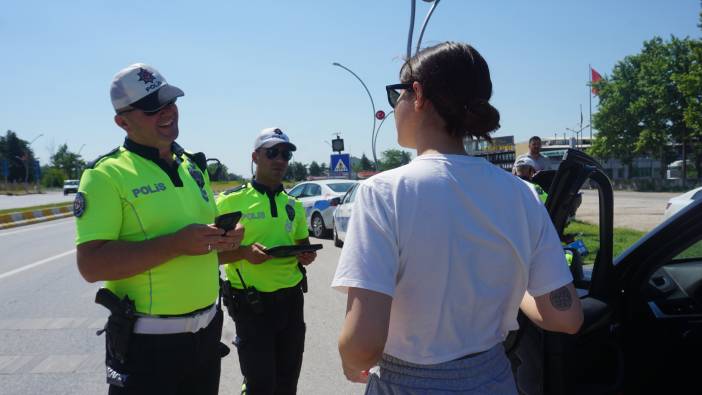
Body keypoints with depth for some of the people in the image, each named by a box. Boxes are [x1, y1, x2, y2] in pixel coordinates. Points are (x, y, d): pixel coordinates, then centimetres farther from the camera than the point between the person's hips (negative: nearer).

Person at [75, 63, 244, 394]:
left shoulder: (194, 167, 9)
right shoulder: (107, 174, -12)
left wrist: (224, 240, -3)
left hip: (207, 329, 7)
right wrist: (177, 243, -27)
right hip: (147, 341, -6)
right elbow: (91, 264, -21)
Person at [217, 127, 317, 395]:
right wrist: (245, 252, -23)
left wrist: (307, 256, -3)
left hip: (291, 299, 5)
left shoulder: (294, 205, 9)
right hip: (251, 303, -5)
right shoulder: (230, 200, -7)